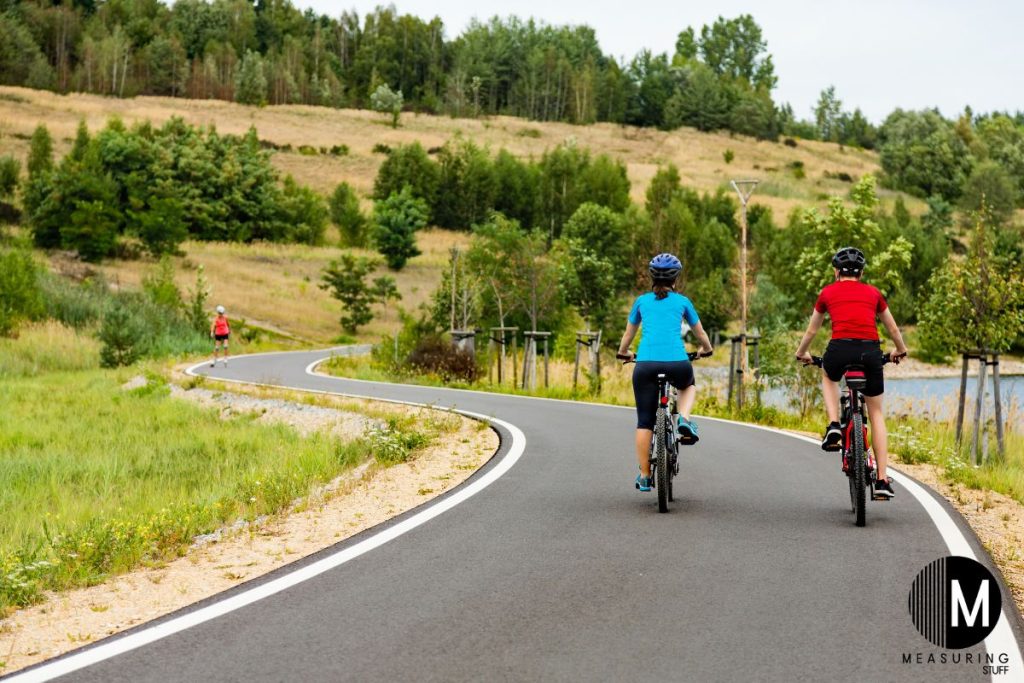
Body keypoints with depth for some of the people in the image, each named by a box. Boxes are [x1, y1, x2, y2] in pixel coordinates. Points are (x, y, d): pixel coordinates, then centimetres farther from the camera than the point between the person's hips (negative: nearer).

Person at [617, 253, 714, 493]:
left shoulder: (642, 301, 18)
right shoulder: (682, 301, 16)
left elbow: (629, 334, 30)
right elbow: (701, 334, 27)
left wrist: (623, 352, 50)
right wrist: (706, 350, 48)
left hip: (645, 363, 0)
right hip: (677, 363, 0)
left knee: (644, 422, 8)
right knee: (688, 386, 34)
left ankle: (644, 476, 6)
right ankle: (684, 419, 6)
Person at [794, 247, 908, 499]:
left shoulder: (828, 292, 17)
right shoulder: (873, 293, 19)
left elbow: (811, 330, 29)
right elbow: (893, 329, 30)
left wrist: (801, 353, 48)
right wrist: (901, 351, 50)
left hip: (840, 349, -1)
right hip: (870, 351, 1)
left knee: (828, 377, 36)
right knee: (876, 413, 16)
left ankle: (833, 427, 13)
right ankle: (882, 480, 9)